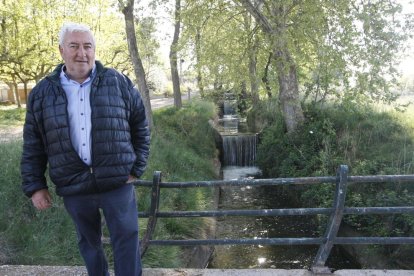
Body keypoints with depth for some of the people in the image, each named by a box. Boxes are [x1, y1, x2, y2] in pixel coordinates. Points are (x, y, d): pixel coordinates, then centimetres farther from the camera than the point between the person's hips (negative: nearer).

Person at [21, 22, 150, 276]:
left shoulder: (119, 83, -1)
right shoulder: (42, 93, 3)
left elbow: (141, 127, 5)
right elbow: (33, 145, 7)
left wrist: (137, 168, 1)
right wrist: (35, 186, 4)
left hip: (117, 183, -2)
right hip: (74, 188, 2)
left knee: (126, 241, 4)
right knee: (89, 243, 19)